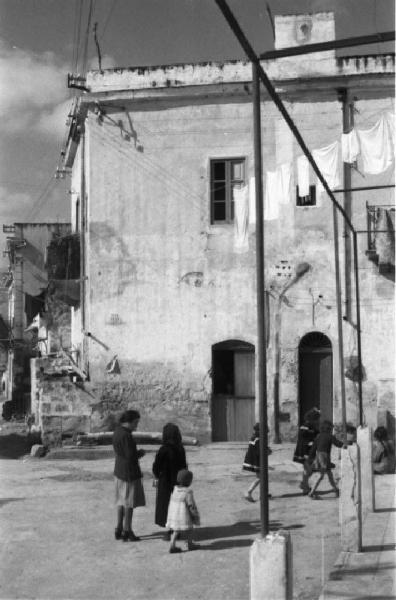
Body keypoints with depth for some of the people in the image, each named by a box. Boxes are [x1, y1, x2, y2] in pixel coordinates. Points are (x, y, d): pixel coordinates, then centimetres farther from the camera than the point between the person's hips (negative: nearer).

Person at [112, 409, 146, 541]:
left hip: (119, 471, 9)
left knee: (121, 501, 16)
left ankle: (119, 530, 21)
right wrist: (140, 453, -4)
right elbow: (130, 455, -23)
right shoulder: (126, 435, -23)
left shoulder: (117, 432, 7)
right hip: (130, 472, -9)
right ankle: (127, 532, 6)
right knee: (129, 503, 0)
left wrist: (137, 453, 6)